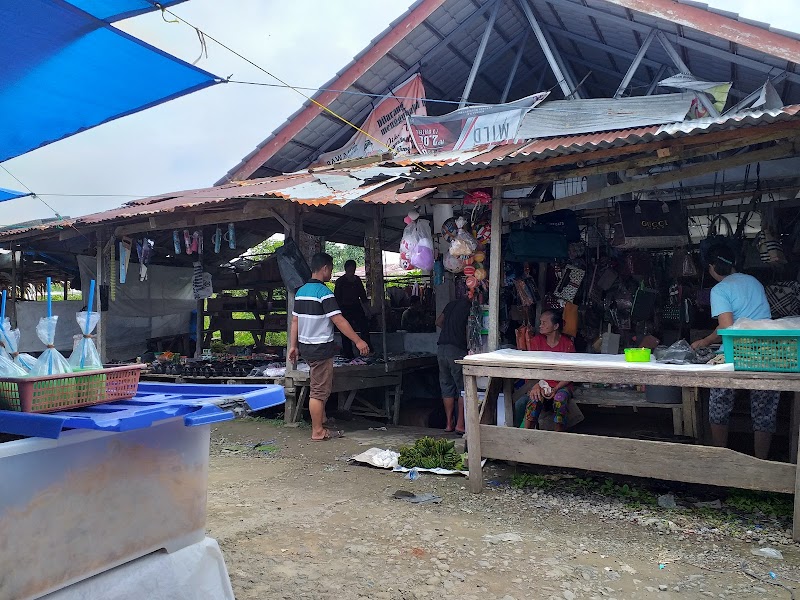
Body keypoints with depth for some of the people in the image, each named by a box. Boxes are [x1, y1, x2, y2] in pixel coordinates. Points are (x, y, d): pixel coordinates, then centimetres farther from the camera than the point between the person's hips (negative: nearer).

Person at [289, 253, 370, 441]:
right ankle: (318, 431, 7)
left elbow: (295, 320, 12)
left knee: (320, 387, 23)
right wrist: (358, 341, -18)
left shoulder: (301, 291, 9)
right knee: (319, 391, 0)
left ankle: (321, 421, 30)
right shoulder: (324, 292, -17)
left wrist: (293, 346, 17)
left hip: (305, 346, 9)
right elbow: (339, 320, -21)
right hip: (320, 348, -9)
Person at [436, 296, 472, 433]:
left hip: (441, 348, 7)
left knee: (447, 387, 12)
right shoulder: (470, 308, -4)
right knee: (463, 389, 2)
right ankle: (460, 424, 0)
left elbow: (438, 322, 23)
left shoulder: (452, 304, 16)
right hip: (457, 350, -6)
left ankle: (449, 424, 16)